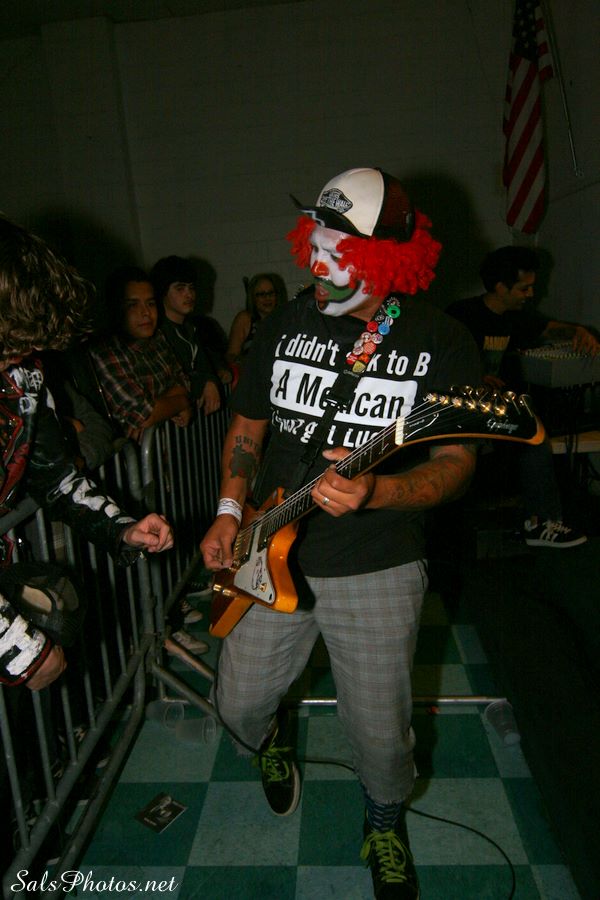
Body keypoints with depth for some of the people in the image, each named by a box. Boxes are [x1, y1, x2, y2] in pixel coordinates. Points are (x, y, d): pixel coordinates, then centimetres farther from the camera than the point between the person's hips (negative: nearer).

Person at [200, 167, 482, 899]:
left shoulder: (442, 343, -9)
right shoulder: (284, 325, 1)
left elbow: (455, 462, -12)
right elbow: (245, 427, 10)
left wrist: (374, 492, -31)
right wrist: (231, 510, -3)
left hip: (377, 571, -2)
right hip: (268, 558, 3)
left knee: (381, 731, 8)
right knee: (239, 703, 14)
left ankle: (385, 822, 45)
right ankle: (270, 742, 54)